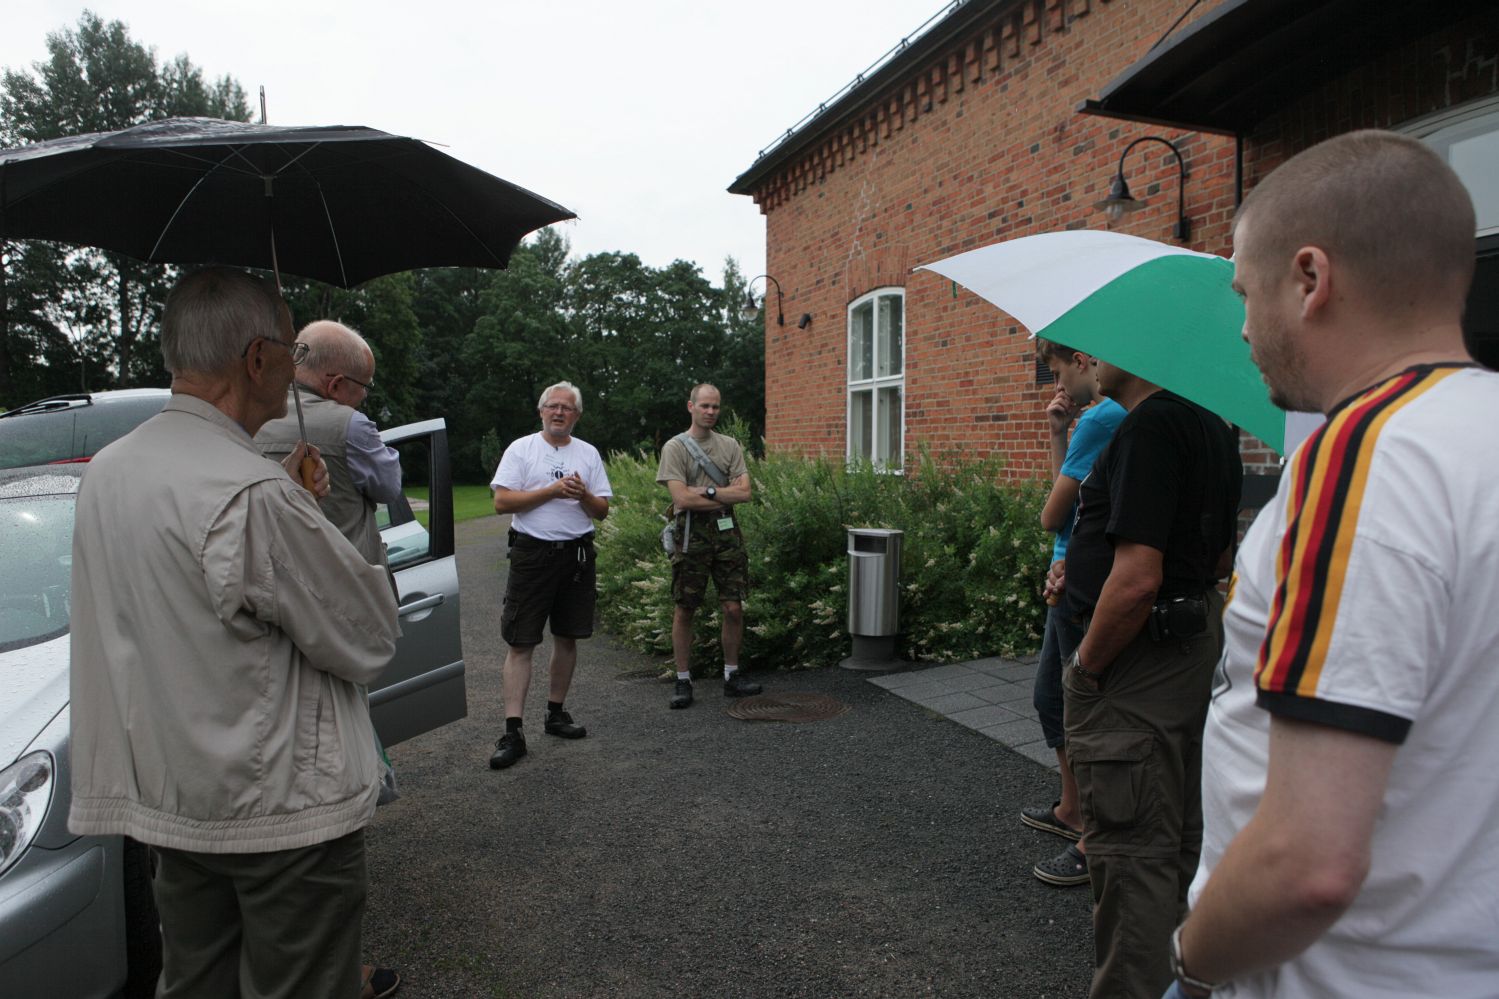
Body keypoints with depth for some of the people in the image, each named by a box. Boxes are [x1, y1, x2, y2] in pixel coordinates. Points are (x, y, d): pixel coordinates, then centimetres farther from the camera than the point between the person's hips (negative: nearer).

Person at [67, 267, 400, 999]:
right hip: (283, 809, -8)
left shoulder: (106, 472, 2)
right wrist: (304, 509, -4)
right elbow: (370, 641, -17)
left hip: (168, 800, 8)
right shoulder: (252, 494, -25)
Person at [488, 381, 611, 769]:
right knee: (520, 643, -5)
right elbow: (501, 502, -8)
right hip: (532, 552, -4)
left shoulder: (588, 453, 11)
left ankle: (555, 713, 26)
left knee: (567, 638, 11)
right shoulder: (521, 449, 3)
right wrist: (553, 490, -14)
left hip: (577, 553, 4)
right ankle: (512, 731, -3)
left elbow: (602, 511, 9)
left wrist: (583, 495, -12)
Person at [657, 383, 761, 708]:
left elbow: (745, 493, 1)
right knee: (684, 610, 2)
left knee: (734, 608, 3)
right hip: (691, 534, -3)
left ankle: (732, 676, 18)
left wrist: (708, 491, -10)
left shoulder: (730, 446, 10)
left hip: (727, 532, 3)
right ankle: (683, 681, 13)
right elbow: (681, 499, -13)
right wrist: (728, 494, -5)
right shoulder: (675, 447, -1)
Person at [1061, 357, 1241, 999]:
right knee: (1181, 841, 23)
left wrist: (1087, 664, -16)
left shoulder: (1148, 428, -21)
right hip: (1194, 650, 11)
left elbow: (1136, 579, -28)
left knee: (1130, 852, 2)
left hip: (1135, 664, -11)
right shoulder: (1211, 428, 10)